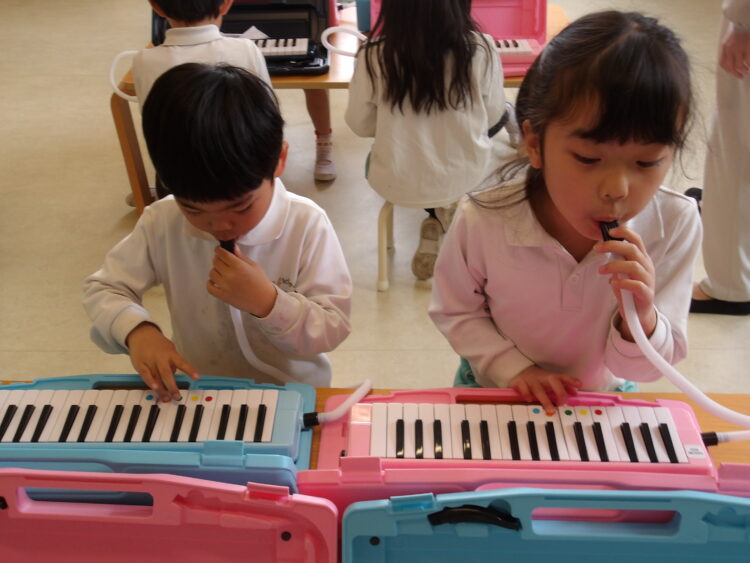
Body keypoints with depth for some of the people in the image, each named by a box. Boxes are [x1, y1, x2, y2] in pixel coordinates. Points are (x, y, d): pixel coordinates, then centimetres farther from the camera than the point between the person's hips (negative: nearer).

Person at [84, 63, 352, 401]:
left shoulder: (306, 225, -14)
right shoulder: (162, 222, -8)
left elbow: (333, 330, -11)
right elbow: (102, 288, 1)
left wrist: (267, 302, -27)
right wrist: (137, 330, -18)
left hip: (291, 396, -2)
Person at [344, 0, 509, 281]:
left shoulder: (373, 57, -19)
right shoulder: (479, 50, -19)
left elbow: (360, 125, -3)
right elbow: (493, 118, -3)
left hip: (399, 184, 0)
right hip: (468, 178, 0)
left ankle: (438, 220, 22)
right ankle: (449, 212, 20)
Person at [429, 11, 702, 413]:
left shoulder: (674, 225, -18)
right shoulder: (483, 221, -22)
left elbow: (642, 369, -11)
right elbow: (455, 312, -3)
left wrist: (639, 320, -31)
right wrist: (514, 368, -14)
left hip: (605, 402, 1)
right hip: (496, 392, -1)